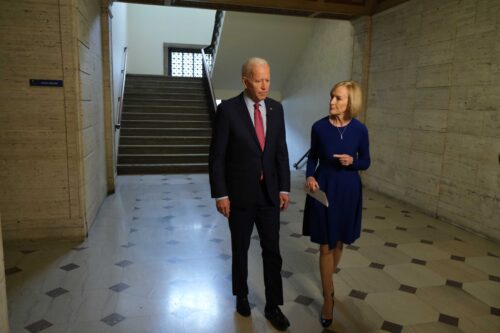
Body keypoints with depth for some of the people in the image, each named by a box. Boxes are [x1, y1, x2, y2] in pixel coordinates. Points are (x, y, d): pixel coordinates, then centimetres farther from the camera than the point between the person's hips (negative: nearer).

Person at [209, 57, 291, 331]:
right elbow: (216, 156, -10)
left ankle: (273, 306, 24)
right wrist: (220, 194, -13)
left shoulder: (276, 108, 2)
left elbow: (281, 151, 6)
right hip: (240, 194, -3)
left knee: (272, 250, 8)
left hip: (269, 193, 3)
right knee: (240, 249, 14)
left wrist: (284, 187, 2)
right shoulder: (228, 109, -11)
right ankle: (241, 296, 37)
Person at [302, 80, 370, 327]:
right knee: (326, 246, 2)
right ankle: (328, 298, 16)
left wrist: (352, 161, -18)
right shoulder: (319, 127, -8)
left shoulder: (359, 129, -7)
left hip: (348, 190, 2)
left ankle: (327, 282, 43)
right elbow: (312, 157, 4)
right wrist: (309, 176, -14)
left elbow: (366, 162, 3)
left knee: (339, 243, 17)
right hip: (323, 188, -1)